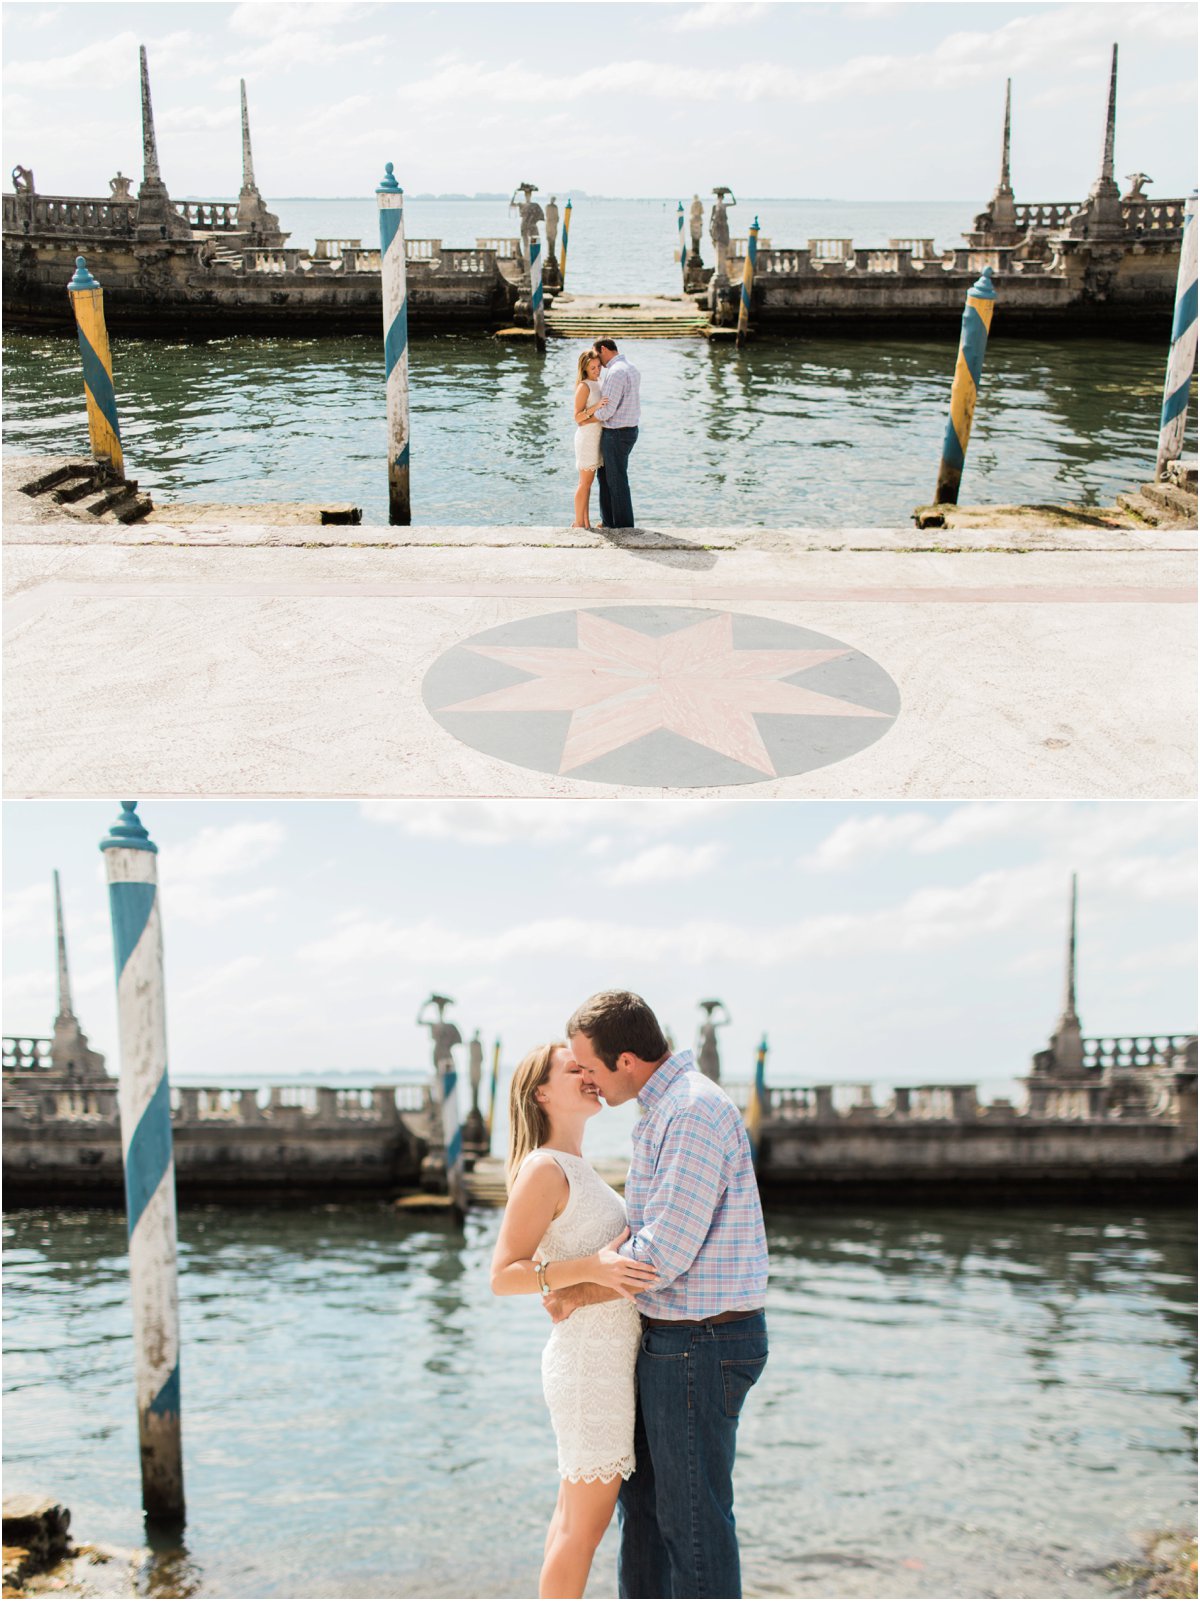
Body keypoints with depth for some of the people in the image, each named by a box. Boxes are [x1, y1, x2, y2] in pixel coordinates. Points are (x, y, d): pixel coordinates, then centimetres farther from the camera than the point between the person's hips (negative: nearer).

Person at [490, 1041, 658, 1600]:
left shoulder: (576, 1167, 13)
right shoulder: (543, 1169, -15)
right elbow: (503, 1276, -20)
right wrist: (591, 1268, -30)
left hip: (604, 1358, 9)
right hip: (592, 1361, -9)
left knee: (575, 1514, 17)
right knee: (585, 1523, 0)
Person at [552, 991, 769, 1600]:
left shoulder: (695, 1112, -22)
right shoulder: (665, 1108, 11)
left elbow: (665, 1252, -24)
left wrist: (577, 1294, -11)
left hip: (701, 1344, -10)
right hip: (671, 1339, 10)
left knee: (693, 1514, 2)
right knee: (641, 1493, 21)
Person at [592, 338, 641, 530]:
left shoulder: (616, 372, -21)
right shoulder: (632, 369, 11)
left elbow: (606, 410, -22)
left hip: (615, 434, -10)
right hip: (629, 430, 10)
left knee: (617, 481, 1)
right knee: (606, 476, 19)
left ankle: (624, 527, 10)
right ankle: (609, 522, 27)